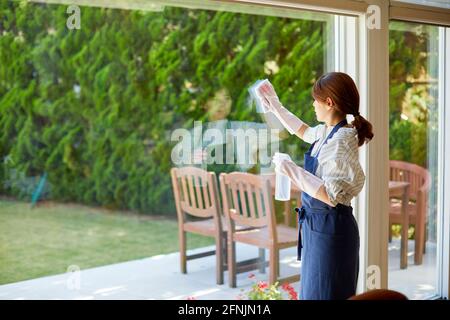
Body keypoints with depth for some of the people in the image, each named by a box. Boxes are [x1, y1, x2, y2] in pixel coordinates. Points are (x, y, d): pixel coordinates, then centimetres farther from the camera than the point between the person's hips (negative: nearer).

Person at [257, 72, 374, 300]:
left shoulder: (341, 141, -21)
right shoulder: (327, 132, 6)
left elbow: (332, 195, -27)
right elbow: (305, 132, 30)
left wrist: (292, 170, -22)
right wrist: (276, 107, 32)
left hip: (330, 230, -9)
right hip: (317, 225, 9)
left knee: (323, 293, 0)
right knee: (312, 292, 19)